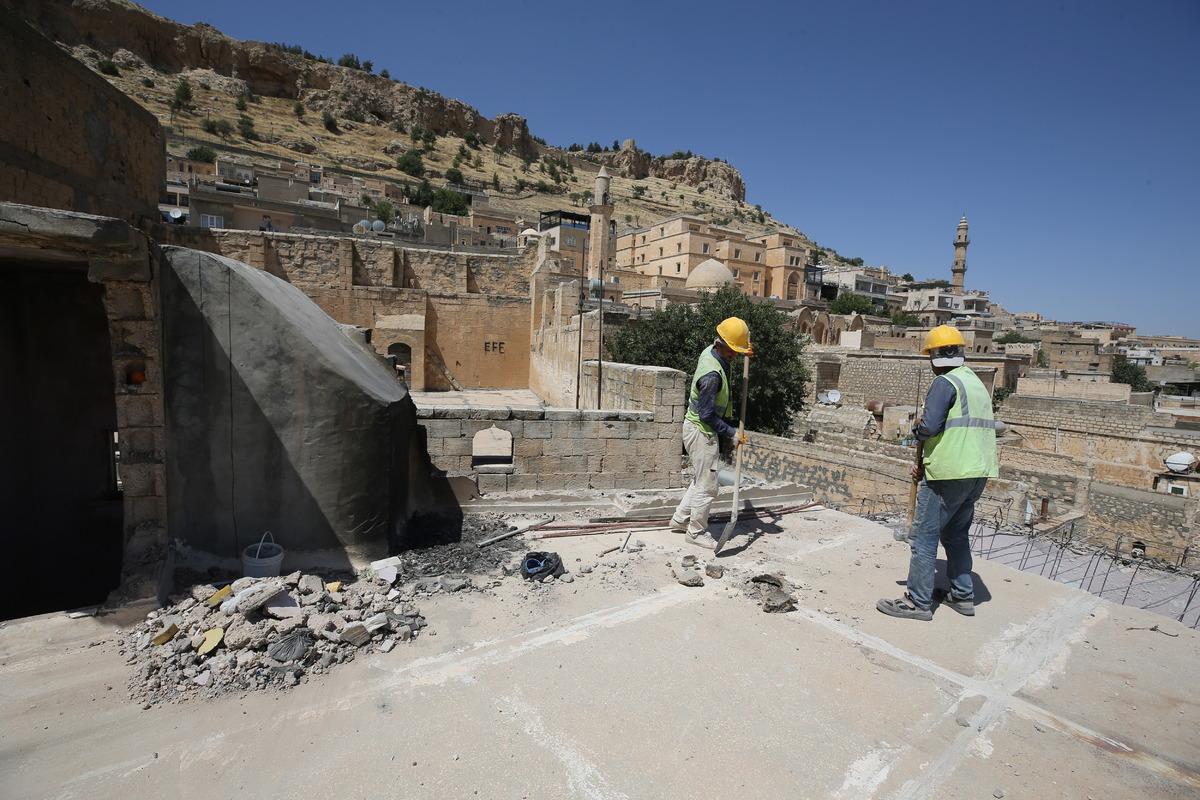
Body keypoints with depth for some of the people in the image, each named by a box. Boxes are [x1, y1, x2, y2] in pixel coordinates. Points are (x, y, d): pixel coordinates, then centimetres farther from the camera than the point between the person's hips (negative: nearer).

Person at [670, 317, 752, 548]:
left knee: (700, 480, 20)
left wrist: (745, 352, 12)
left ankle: (680, 519, 30)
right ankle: (696, 532, 15)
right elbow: (707, 414, -24)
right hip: (701, 432, -10)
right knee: (707, 487, 1)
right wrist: (732, 433, -16)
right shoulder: (712, 375, -28)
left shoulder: (710, 351, 0)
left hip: (697, 428, 10)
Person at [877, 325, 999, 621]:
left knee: (924, 537, -1)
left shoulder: (945, 383, -12)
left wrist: (917, 428, 1)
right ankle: (963, 596, 29)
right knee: (957, 534, 21)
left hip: (949, 474, -9)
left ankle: (918, 602, 4)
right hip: (978, 473, 9)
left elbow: (929, 426, -24)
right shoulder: (977, 383, 17)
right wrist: (927, 465, 17)